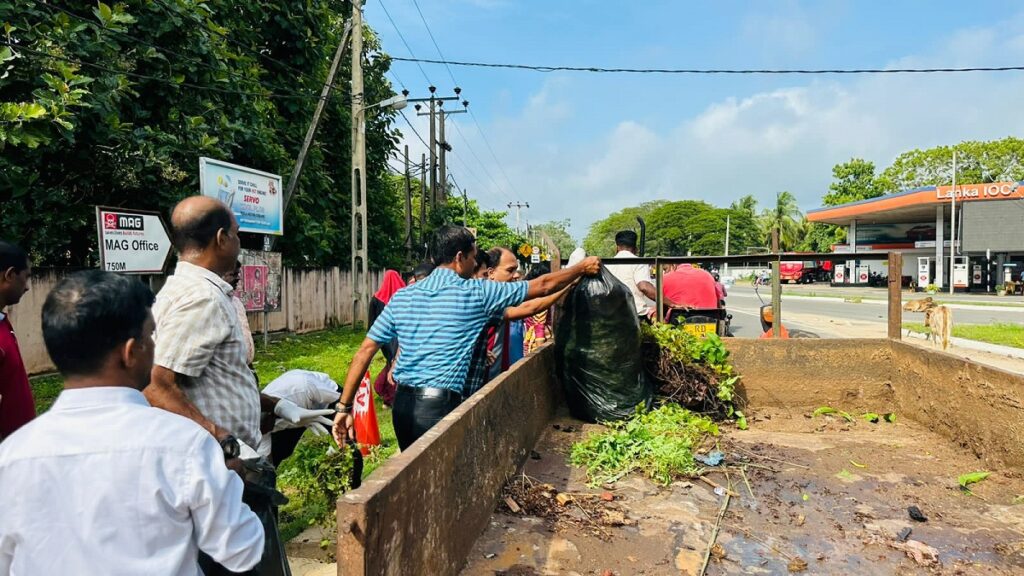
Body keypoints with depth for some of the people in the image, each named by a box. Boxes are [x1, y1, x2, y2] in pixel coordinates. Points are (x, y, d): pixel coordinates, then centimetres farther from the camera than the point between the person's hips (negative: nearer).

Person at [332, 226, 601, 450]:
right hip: (440, 405, -6)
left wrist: (345, 406, 10)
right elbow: (542, 286, 3)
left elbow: (365, 351, 6)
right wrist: (582, 267, 19)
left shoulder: (402, 297, 8)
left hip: (402, 403, 6)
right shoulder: (476, 293, -6)